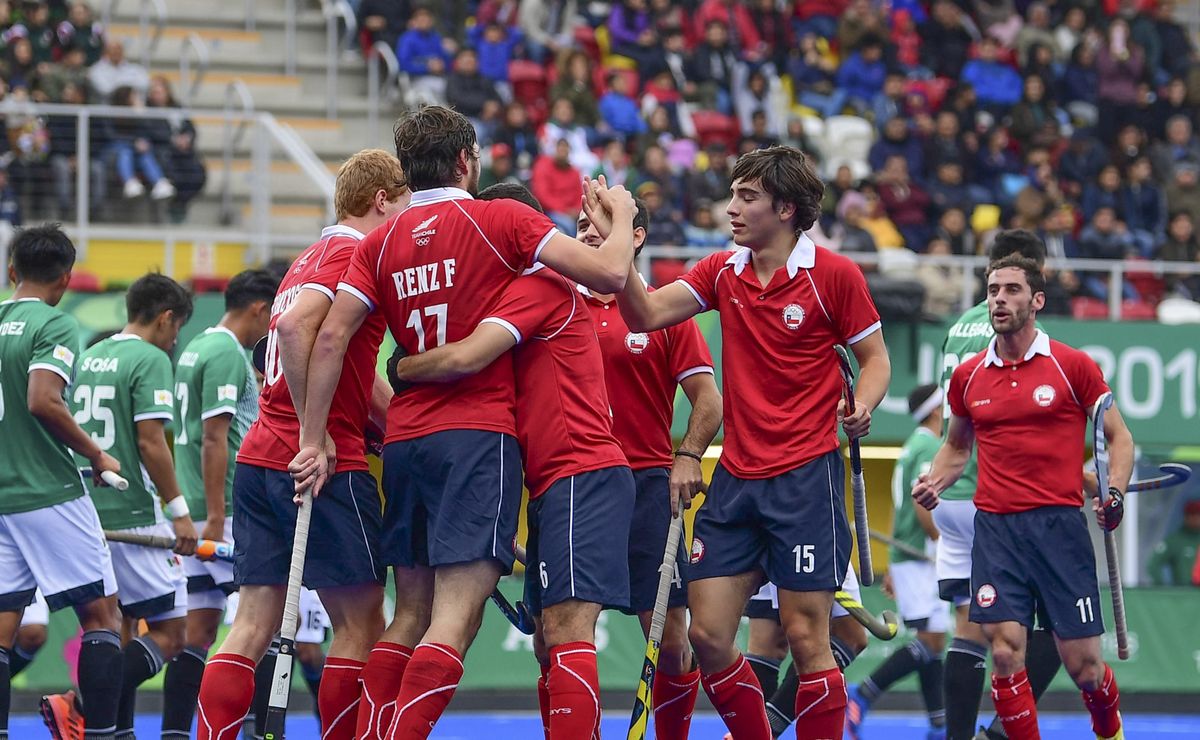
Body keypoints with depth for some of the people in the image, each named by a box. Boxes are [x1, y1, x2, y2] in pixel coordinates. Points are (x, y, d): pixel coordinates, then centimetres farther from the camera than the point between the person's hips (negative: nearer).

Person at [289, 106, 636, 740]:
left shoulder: (381, 242, 10)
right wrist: (620, 220, 13)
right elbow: (609, 273, -8)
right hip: (478, 435, -6)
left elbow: (330, 338, 1)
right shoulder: (501, 219, -1)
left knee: (412, 614, 13)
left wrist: (314, 440, 3)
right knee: (456, 615, -12)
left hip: (403, 441, 6)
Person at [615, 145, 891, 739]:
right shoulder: (723, 271, 9)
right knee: (707, 635, 0)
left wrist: (861, 408, -17)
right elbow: (647, 314, 1)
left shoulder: (833, 274, -5)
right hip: (735, 480, 5)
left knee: (805, 638, -6)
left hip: (805, 477, -5)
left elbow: (875, 358, 2)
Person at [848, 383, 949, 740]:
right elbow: (922, 507, -21)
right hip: (920, 560, -10)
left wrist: (893, 567, 24)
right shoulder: (930, 447, -12)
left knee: (934, 640, 9)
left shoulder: (913, 445, 18)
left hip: (906, 558, 10)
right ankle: (862, 695, -16)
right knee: (930, 641, -13)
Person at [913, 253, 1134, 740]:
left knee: (1083, 665, 1)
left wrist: (1114, 493, -10)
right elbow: (957, 446, 26)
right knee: (1005, 653, -12)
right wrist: (933, 482, 6)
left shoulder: (1073, 366, 0)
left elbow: (1118, 437, 7)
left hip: (1059, 522, -2)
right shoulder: (968, 376, 10)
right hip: (995, 527, 2)